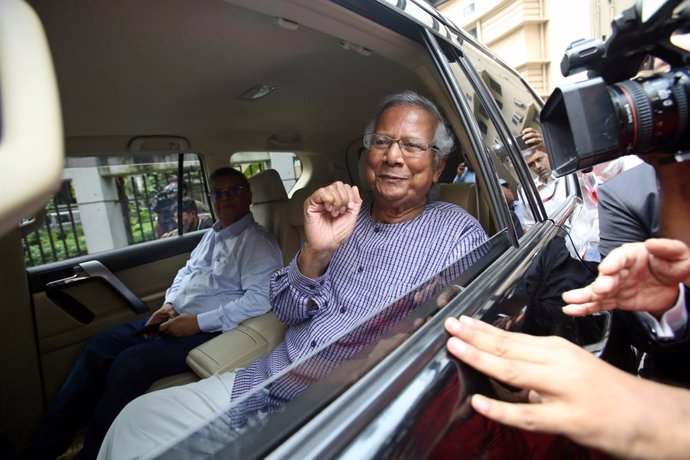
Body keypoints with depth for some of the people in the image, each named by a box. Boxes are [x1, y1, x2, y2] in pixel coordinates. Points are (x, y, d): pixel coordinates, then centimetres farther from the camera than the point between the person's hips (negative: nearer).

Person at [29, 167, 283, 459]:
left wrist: (199, 322, -22)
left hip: (208, 331, -9)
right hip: (175, 319, 9)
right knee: (99, 347, 2)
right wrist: (169, 304, 4)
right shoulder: (212, 235, 16)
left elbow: (259, 298, -24)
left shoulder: (258, 243, -13)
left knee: (129, 364, -22)